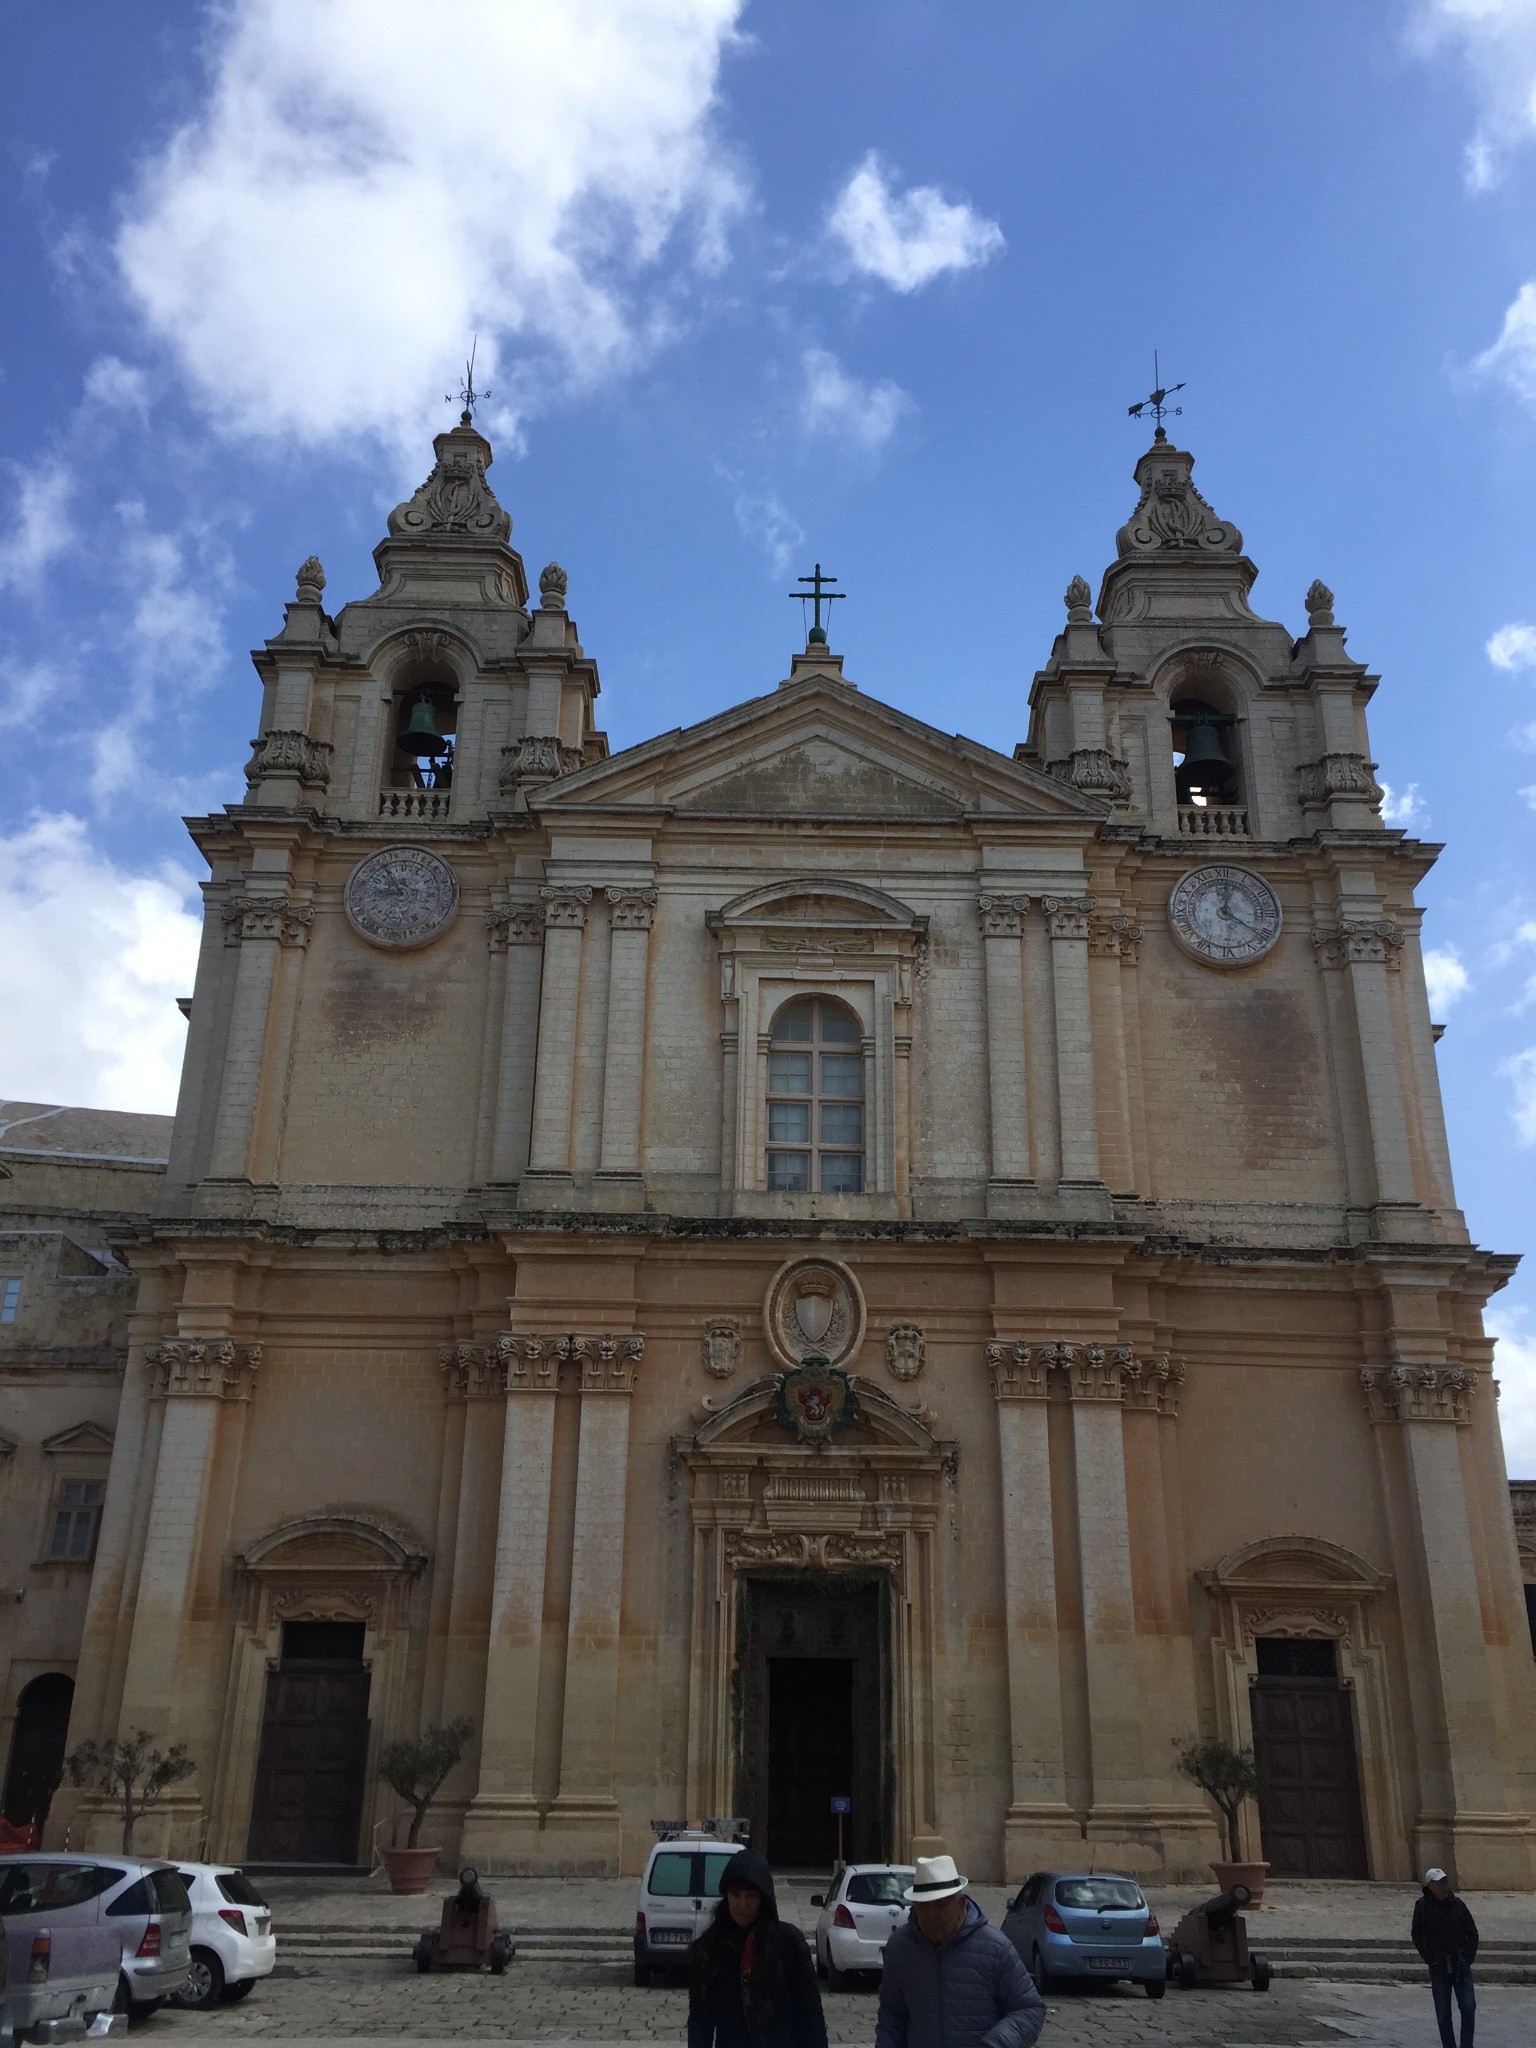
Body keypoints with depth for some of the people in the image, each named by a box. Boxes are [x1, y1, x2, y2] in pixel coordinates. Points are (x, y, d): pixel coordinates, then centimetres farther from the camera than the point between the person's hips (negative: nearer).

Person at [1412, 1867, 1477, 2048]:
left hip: (1461, 1965, 1)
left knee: (1469, 2008, -3)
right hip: (1439, 1968, -1)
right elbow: (1417, 1937, 2)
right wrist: (1430, 1958, -5)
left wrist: (1469, 1956, -1)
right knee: (1443, 2014, 3)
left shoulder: (1457, 1904, -1)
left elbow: (1472, 1932, 8)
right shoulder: (1422, 1906, -6)